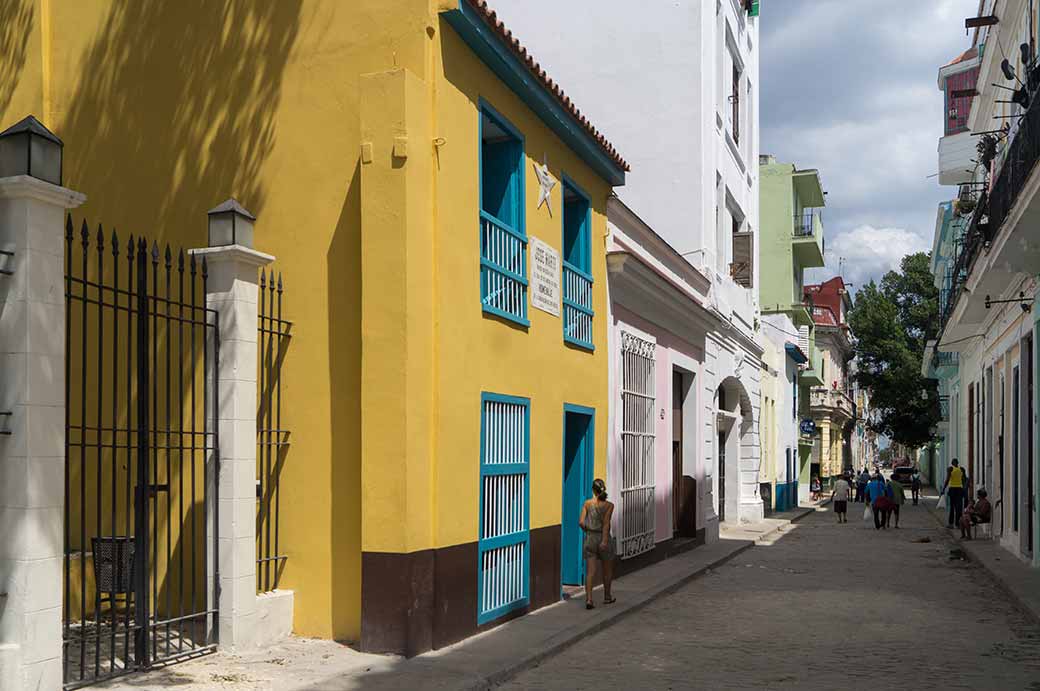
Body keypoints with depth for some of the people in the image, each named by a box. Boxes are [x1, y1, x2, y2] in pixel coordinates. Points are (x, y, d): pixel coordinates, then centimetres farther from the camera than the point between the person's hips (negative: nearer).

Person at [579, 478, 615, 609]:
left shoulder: (587, 503, -2)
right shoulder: (609, 505, -7)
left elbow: (581, 522, -7)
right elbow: (606, 523, -17)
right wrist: (604, 541, -20)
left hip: (590, 538, 1)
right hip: (603, 538, -1)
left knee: (590, 571, 0)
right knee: (607, 569, 18)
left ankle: (589, 599, -12)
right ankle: (607, 597, 31)